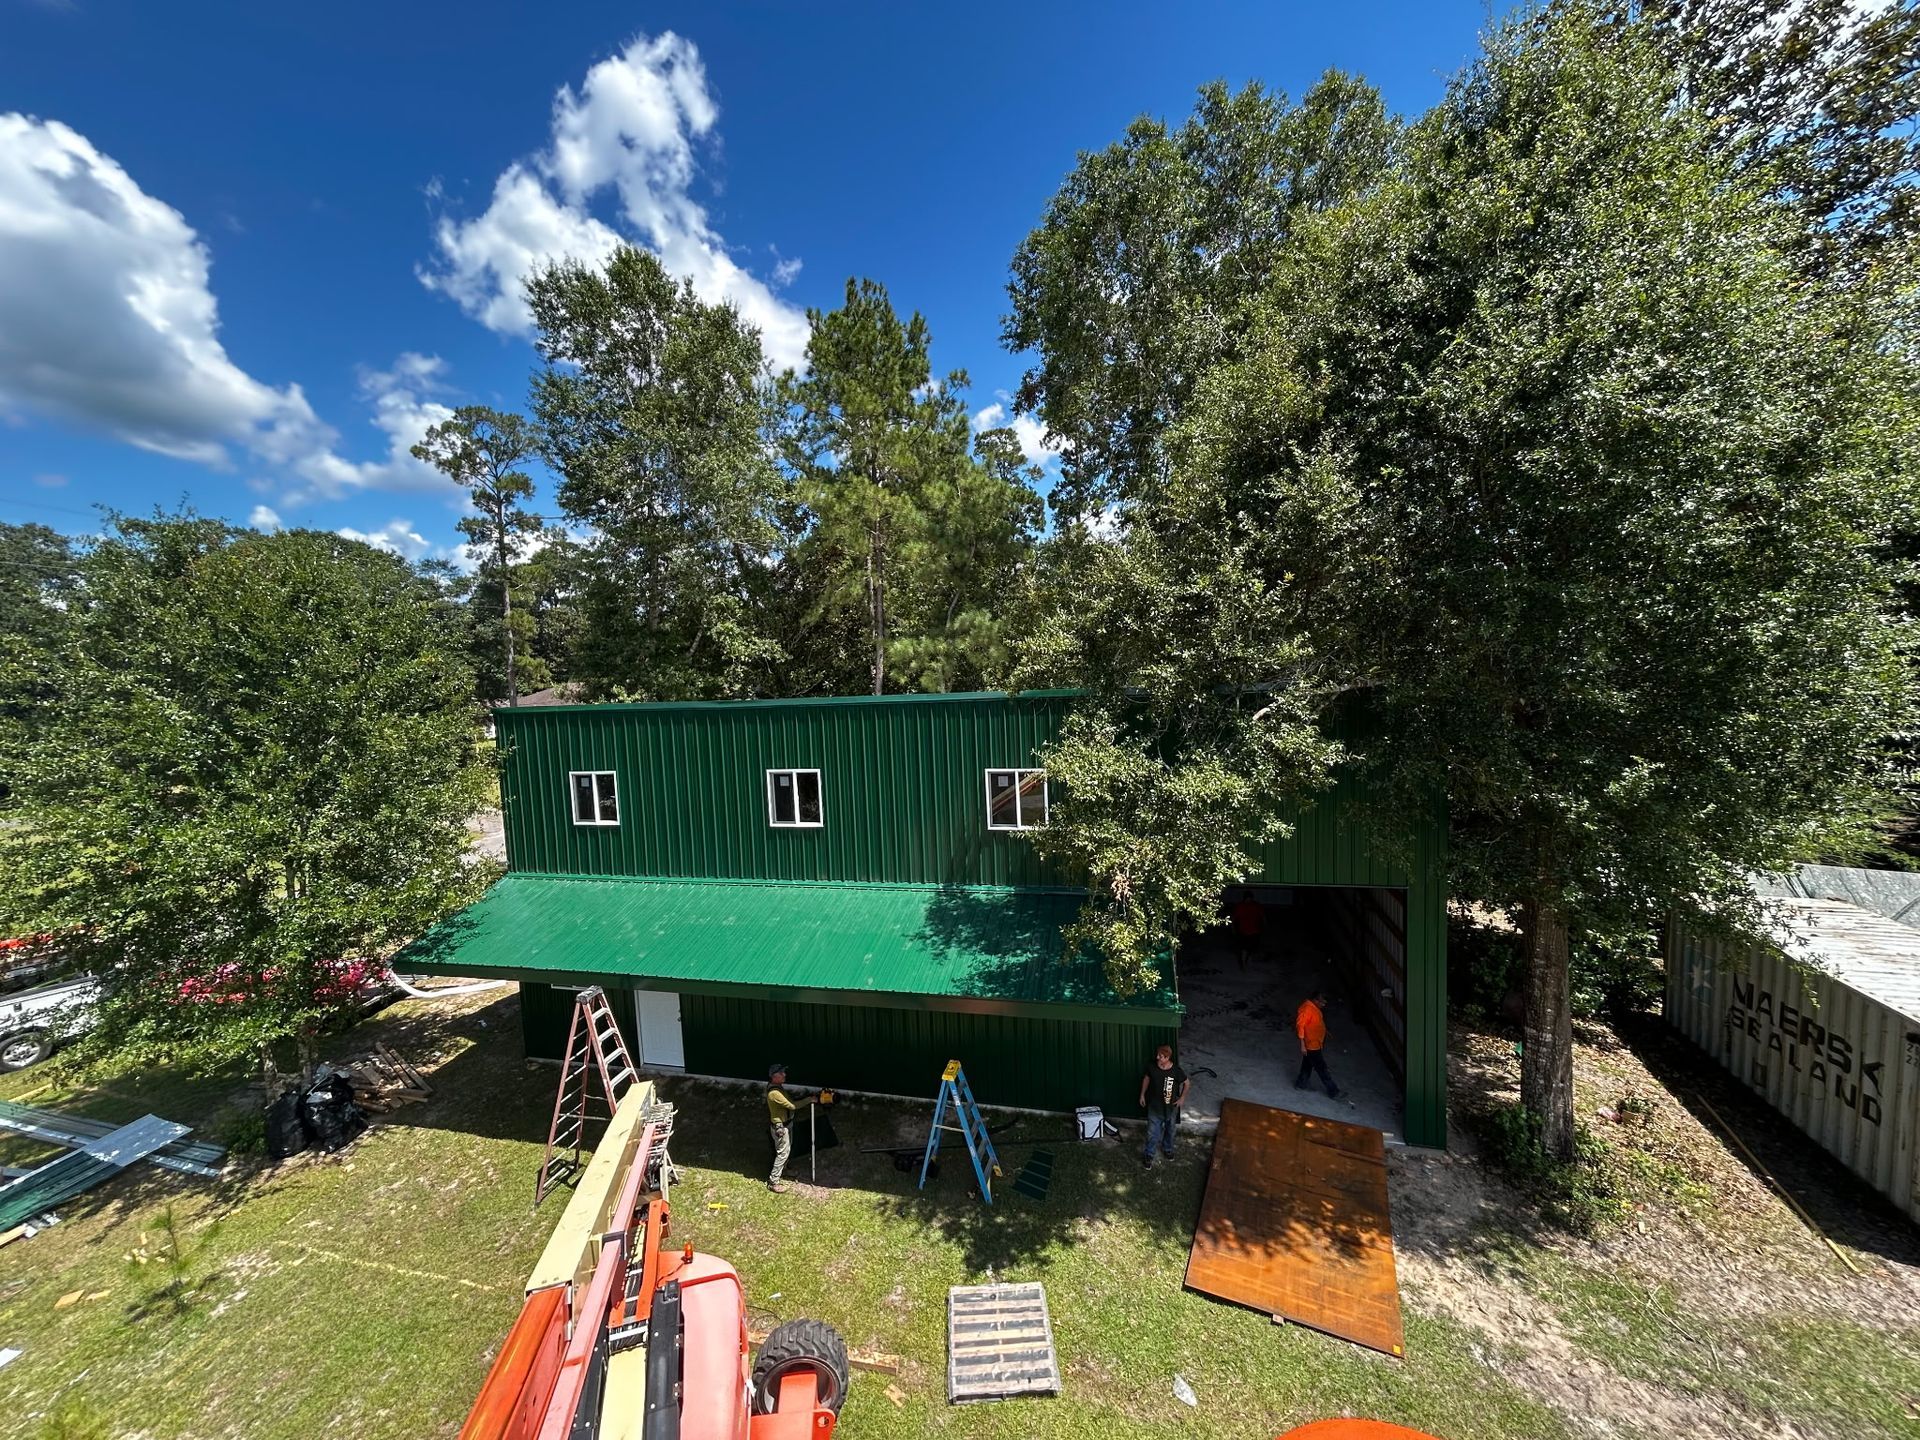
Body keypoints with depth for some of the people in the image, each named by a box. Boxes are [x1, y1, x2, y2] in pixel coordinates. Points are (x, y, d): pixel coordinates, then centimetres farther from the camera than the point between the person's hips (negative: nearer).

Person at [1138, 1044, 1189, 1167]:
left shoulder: (1176, 1071, -24)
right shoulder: (1152, 1068, -19)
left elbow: (1187, 1082, -4)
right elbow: (1146, 1079, 2)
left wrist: (1182, 1098, -6)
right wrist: (1142, 1094, 5)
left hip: (1171, 1107, 0)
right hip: (1155, 1106, 0)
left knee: (1170, 1130, 23)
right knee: (1152, 1132, 9)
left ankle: (1167, 1149, 50)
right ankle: (1148, 1154, 31)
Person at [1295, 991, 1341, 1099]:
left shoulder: (1315, 1007, 3)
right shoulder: (1307, 1009, -26)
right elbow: (1300, 1026, -26)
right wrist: (1302, 1045, -24)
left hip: (1316, 1043, 9)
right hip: (1311, 1045, -9)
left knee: (1308, 1065, 20)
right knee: (1321, 1068, 3)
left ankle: (1300, 1084, 32)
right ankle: (1333, 1091, 13)